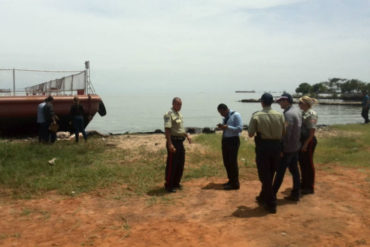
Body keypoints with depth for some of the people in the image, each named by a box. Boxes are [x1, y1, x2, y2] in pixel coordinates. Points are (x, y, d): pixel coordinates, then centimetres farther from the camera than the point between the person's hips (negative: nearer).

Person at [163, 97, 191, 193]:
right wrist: (170, 144, -27)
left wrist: (187, 135, 11)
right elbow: (167, 130, -20)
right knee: (172, 164, -3)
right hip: (173, 142, -9)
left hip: (180, 142, 9)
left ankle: (176, 183, 26)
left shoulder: (179, 114, 16)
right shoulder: (169, 114, -12)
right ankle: (168, 185, 7)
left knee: (180, 164, 14)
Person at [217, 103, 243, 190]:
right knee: (226, 162, 13)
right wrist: (222, 127, 0)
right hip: (225, 141, 8)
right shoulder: (225, 118, 13)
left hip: (233, 141, -8)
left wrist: (227, 127, -19)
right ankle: (231, 180, 28)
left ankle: (235, 184, 6)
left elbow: (240, 128, -16)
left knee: (232, 162, -4)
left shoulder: (236, 115, -9)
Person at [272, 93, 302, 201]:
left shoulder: (288, 114, -20)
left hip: (287, 148, -9)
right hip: (296, 146, 9)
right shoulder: (297, 111, 9)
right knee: (294, 170, 13)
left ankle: (272, 194, 8)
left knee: (280, 171, -1)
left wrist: (281, 148, -18)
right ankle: (296, 194, 20)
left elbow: (286, 132, -24)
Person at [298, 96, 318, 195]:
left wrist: (306, 143, -21)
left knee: (308, 163, 2)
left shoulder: (311, 114, -15)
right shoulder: (303, 113, 11)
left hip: (308, 141, -9)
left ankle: (310, 187, 14)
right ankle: (304, 185, 29)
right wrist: (299, 141, 14)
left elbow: (312, 131, -19)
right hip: (301, 140, 9)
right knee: (302, 163, 15)